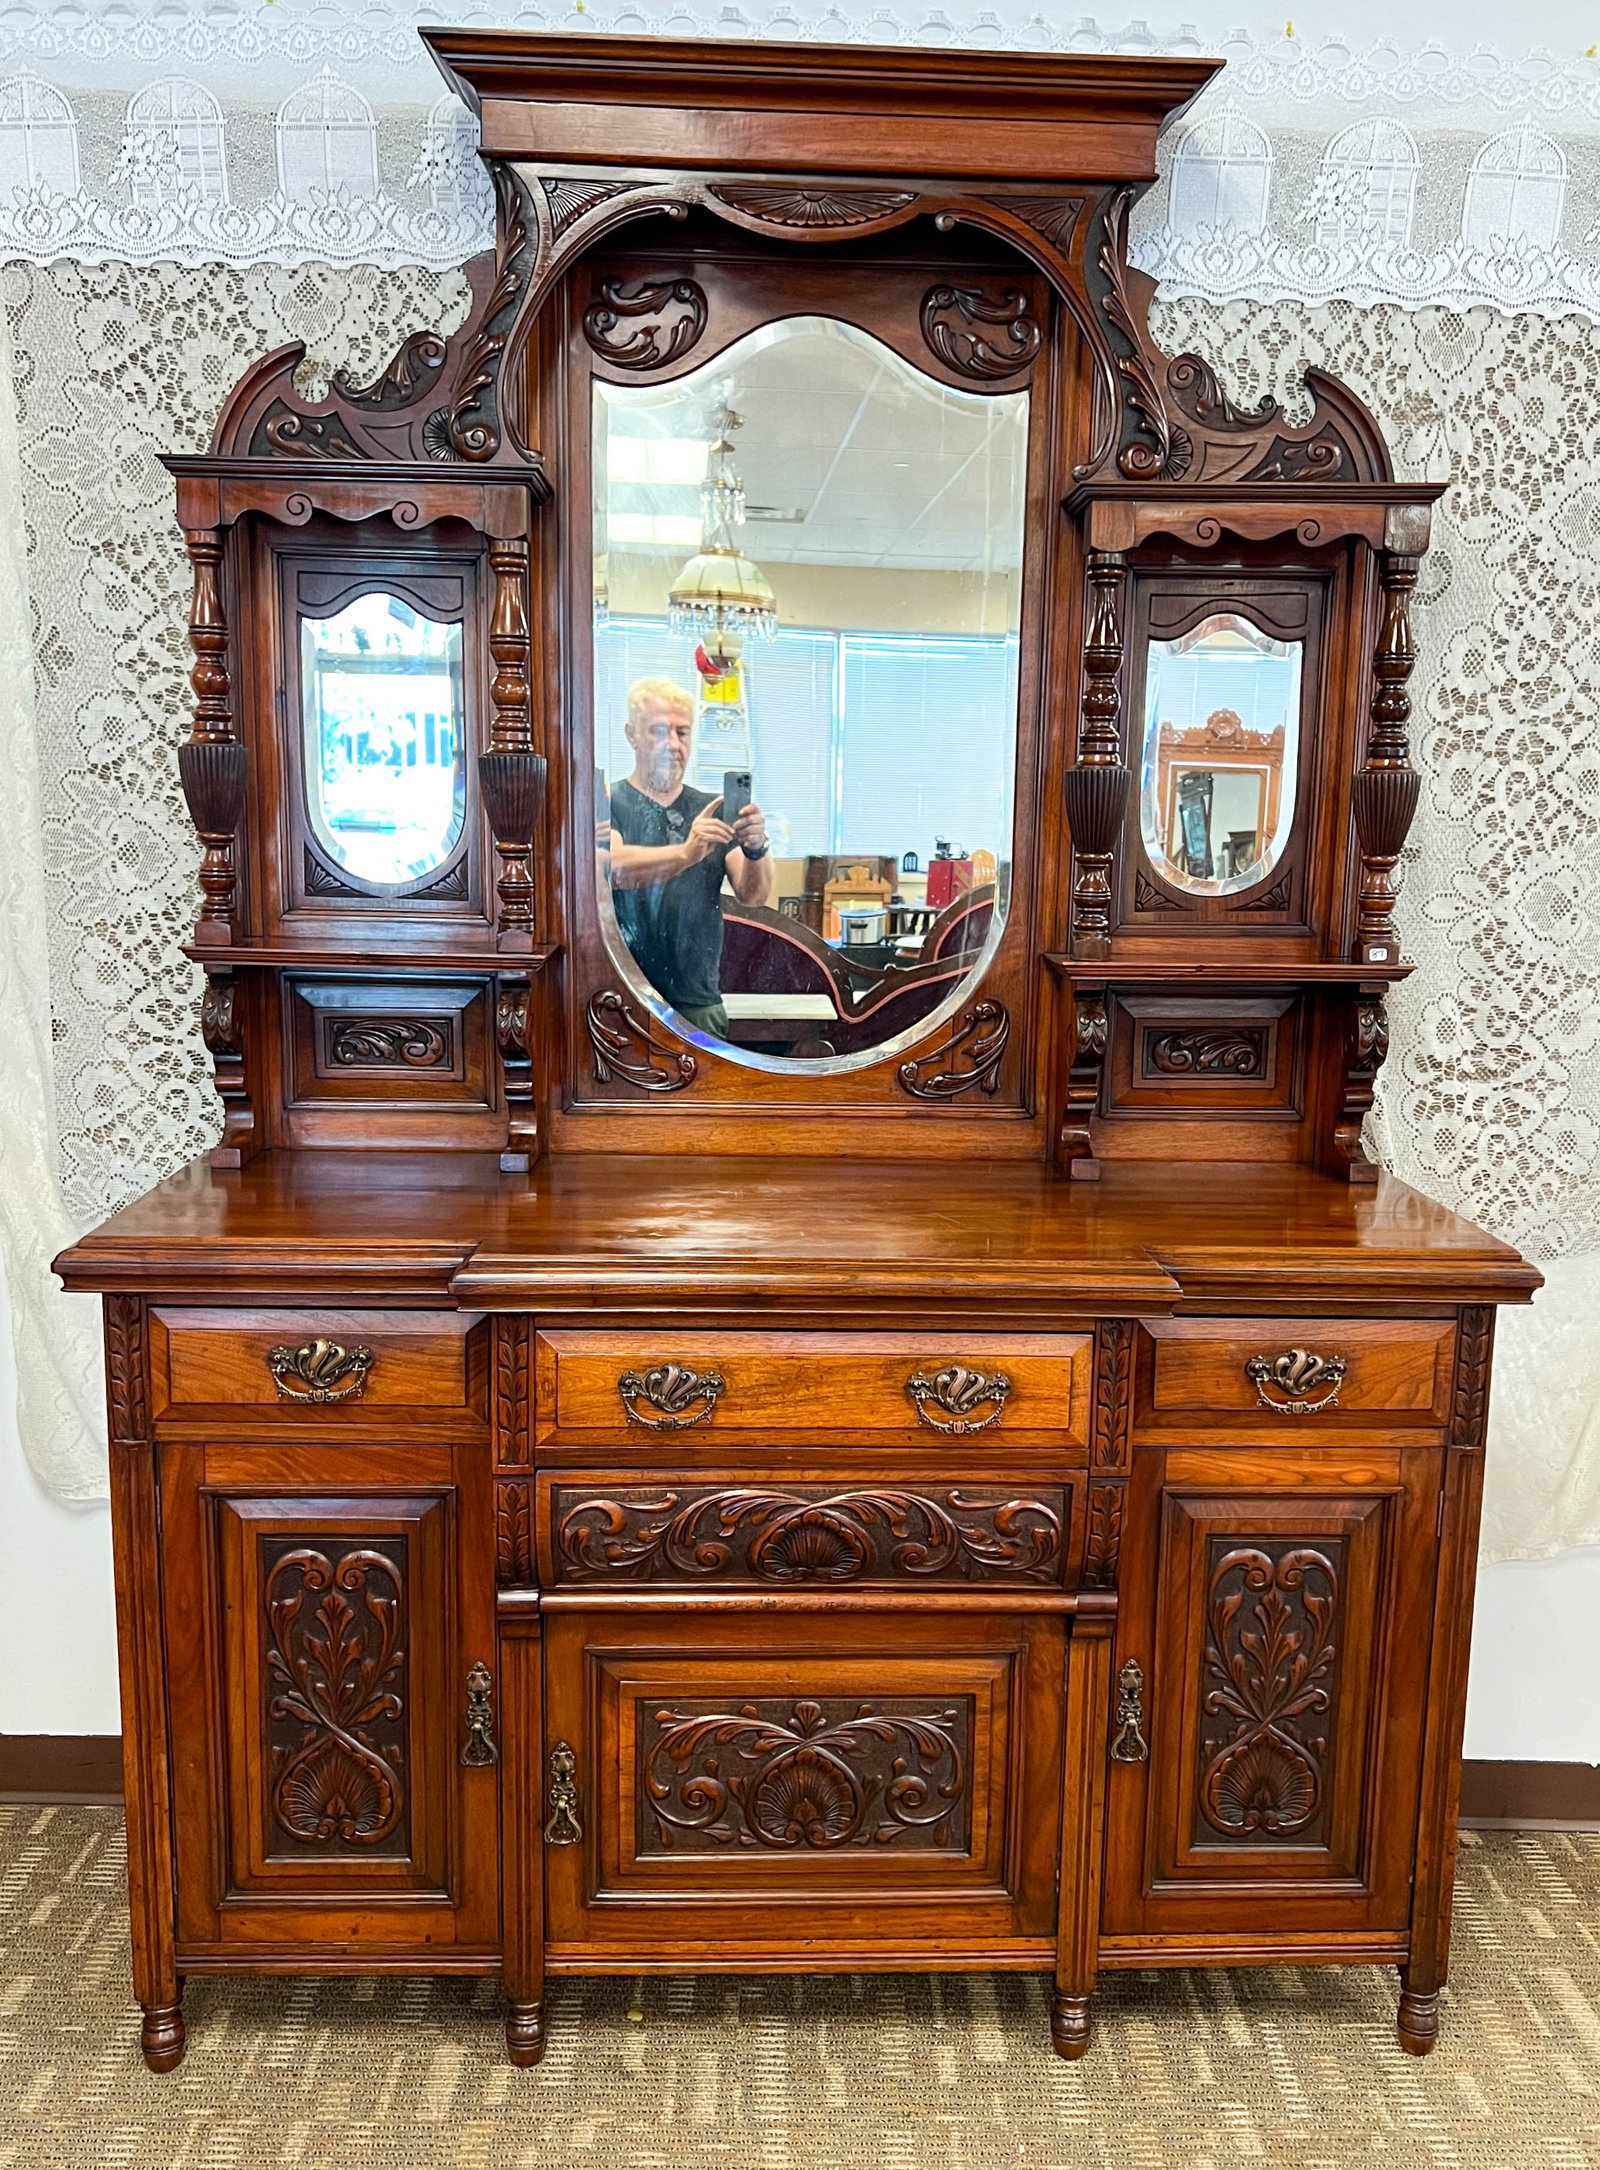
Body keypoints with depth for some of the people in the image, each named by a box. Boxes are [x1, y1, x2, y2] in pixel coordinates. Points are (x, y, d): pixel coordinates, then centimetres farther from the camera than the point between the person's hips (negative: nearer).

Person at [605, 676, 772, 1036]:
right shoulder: (607, 804, 2)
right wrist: (685, 854, -34)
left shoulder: (715, 811, 12)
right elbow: (610, 868, -18)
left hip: (698, 1003, 3)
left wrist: (755, 850, -22)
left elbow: (755, 895, 0)